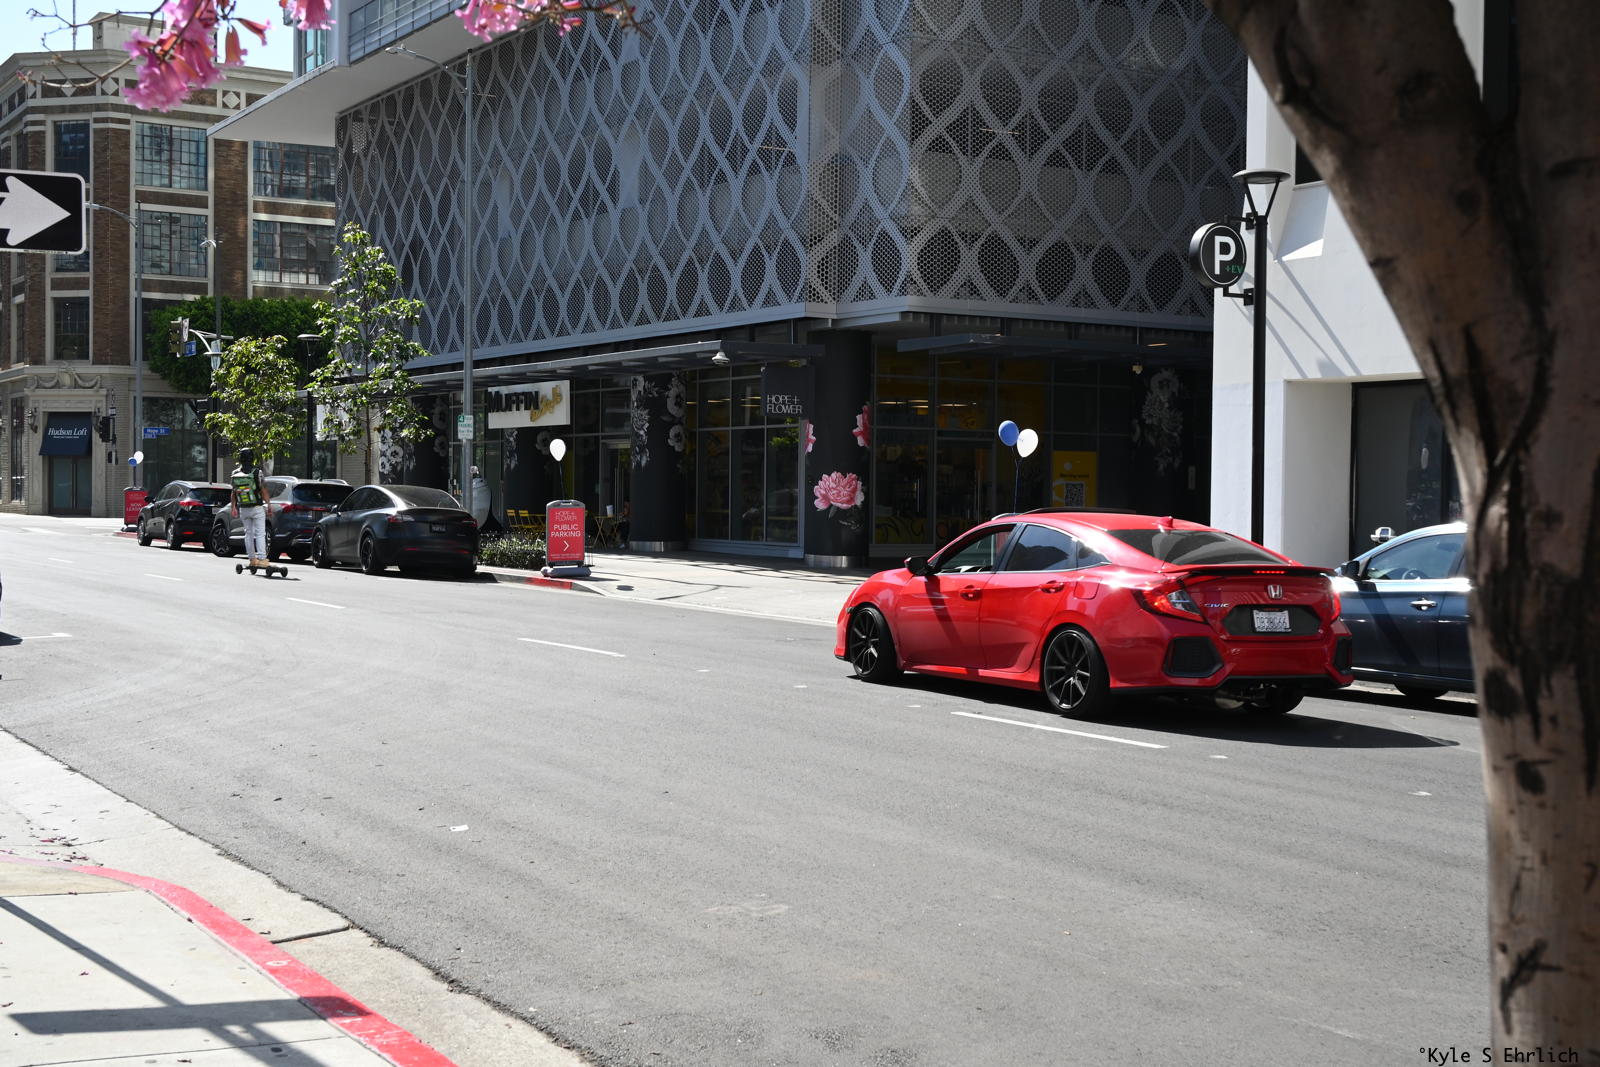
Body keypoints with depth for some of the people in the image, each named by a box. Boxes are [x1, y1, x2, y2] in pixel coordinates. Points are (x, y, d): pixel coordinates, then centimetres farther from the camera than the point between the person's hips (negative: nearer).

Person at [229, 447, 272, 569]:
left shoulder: (235, 474, 0)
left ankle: (252, 559, 13)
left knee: (248, 534, 12)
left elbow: (234, 493, 8)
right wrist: (268, 504, 0)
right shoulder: (256, 472, -12)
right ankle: (261, 559, -12)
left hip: (243, 509, 4)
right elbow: (263, 491, -10)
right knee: (260, 533, -3)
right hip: (257, 508, -4)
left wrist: (233, 507, 18)